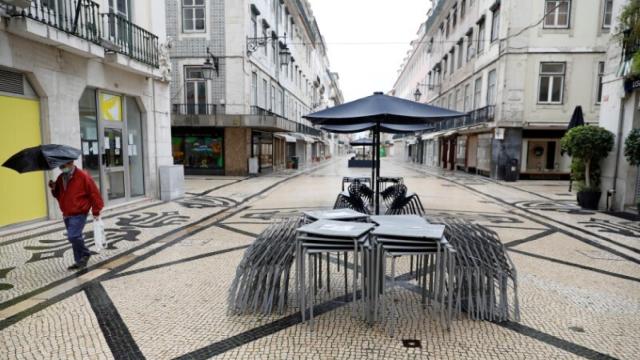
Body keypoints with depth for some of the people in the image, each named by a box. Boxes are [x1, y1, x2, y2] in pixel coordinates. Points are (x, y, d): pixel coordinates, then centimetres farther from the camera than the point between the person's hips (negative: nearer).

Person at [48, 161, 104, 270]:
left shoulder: (82, 176, -13)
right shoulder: (61, 178, 9)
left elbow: (94, 193, -12)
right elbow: (58, 195, 19)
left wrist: (96, 211, -11)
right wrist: (54, 189, -4)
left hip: (79, 214, -8)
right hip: (67, 214, 8)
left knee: (73, 236, -17)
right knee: (75, 237, 13)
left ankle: (85, 254, 7)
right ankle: (80, 261, 23)